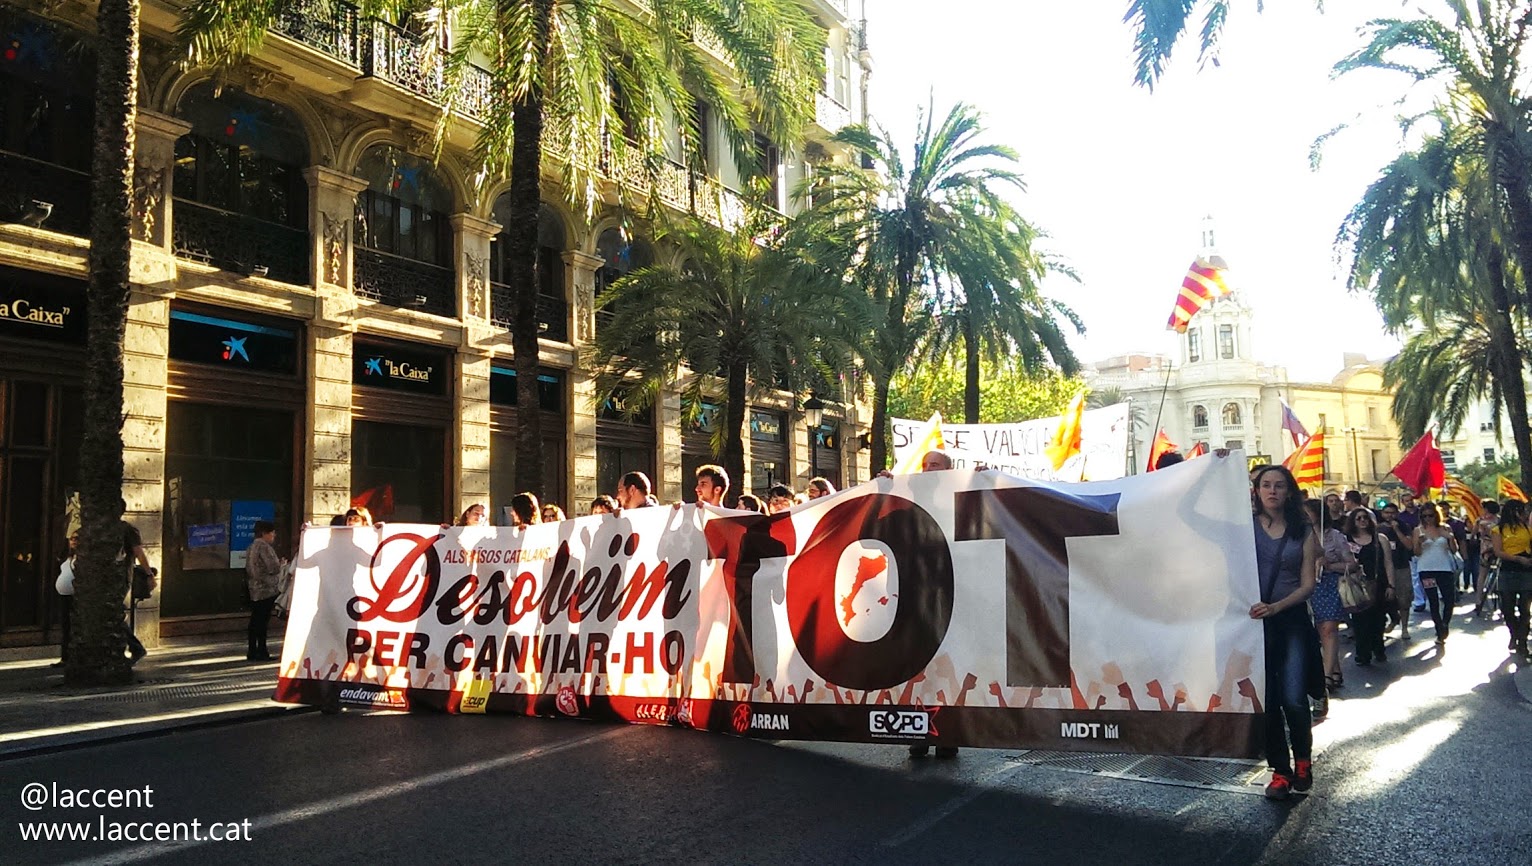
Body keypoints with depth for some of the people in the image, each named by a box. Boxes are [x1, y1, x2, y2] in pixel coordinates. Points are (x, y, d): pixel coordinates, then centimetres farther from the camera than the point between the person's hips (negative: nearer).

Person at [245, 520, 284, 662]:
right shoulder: (264, 547, -15)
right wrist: (283, 565, 1)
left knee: (255, 621, 11)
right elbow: (274, 568, -20)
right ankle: (261, 652, -2)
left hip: (254, 590, 9)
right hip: (267, 590, -9)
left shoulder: (252, 547, 14)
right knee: (262, 622, -5)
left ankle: (252, 651, 16)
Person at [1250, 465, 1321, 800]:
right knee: (1267, 700, 5)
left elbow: (1307, 584, 1)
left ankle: (1303, 759, 18)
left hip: (1292, 619, 0)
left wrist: (1275, 607, -15)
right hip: (1254, 621, 0)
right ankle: (1280, 771, 18)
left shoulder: (1303, 532, 4)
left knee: (1293, 699, -9)